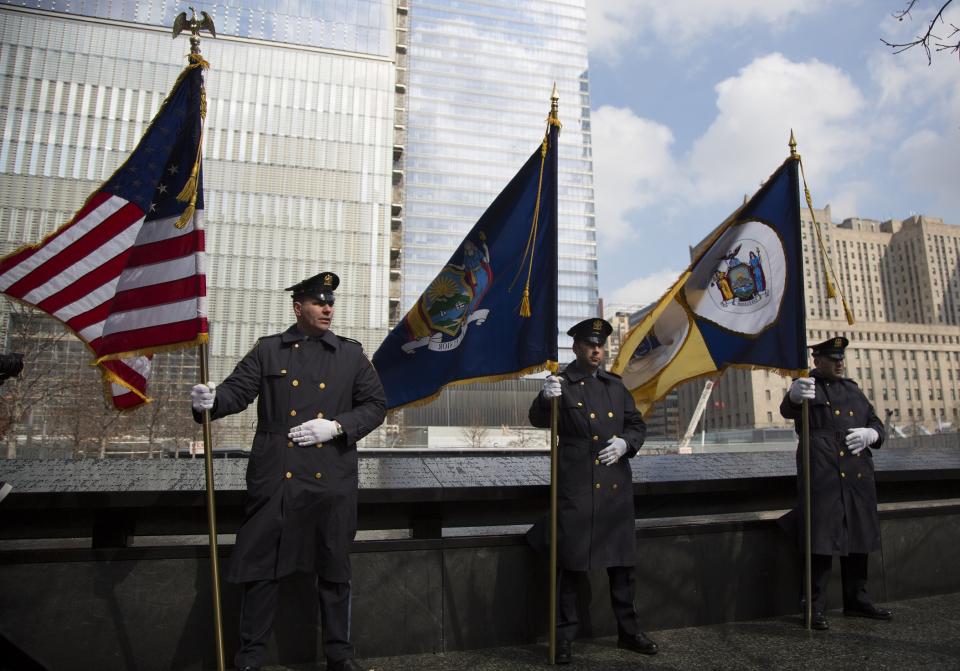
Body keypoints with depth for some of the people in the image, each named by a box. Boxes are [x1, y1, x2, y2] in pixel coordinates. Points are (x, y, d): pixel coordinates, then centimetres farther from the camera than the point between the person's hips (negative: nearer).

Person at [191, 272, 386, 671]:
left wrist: (336, 427, -9)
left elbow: (375, 404, 6)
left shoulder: (351, 354, 9)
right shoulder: (268, 350, 8)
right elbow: (237, 390, 0)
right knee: (262, 567, 7)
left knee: (334, 570, 11)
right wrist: (210, 401, -22)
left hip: (331, 481, 1)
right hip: (275, 478, 0)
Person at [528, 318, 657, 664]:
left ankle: (628, 631, 31)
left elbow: (637, 425, 17)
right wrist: (545, 398, -40)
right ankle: (563, 638, 14)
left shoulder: (616, 385, 12)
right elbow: (539, 420, -18)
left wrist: (625, 443, -5)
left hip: (616, 486, 5)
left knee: (621, 561, 15)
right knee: (570, 563, 1)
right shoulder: (562, 384, -3)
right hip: (575, 486, -5)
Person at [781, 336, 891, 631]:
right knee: (822, 541, -6)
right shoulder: (808, 387, -1)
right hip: (823, 474, -7)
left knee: (859, 540, 14)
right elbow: (788, 410, -23)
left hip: (858, 475, 7)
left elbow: (875, 421, 24)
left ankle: (857, 600, 30)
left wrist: (870, 434, -2)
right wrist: (794, 395, -48)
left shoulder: (852, 388, 19)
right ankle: (816, 607, 2)